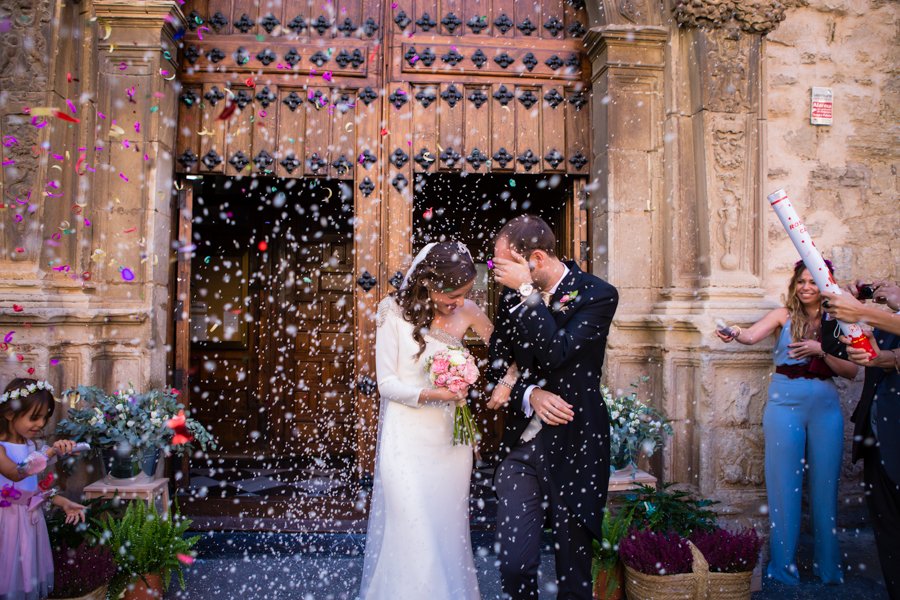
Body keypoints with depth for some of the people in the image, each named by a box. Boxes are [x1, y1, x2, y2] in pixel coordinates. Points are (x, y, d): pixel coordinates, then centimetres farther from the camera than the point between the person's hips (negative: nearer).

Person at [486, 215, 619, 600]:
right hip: (522, 444, 3)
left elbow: (557, 354, -21)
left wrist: (526, 291, -18)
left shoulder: (597, 294, -8)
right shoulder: (511, 296, 5)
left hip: (573, 448, -3)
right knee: (514, 562, 0)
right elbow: (497, 367, 9)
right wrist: (530, 395, -10)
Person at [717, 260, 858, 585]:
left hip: (826, 407, 2)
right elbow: (753, 335, -15)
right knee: (784, 484, 1)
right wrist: (735, 333, -37)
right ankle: (783, 565, 11)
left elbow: (851, 371, 1)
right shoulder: (784, 315, 3)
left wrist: (820, 349, -14)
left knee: (825, 484, 8)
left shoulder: (837, 321, 8)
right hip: (785, 404, -2)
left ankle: (828, 565, 23)